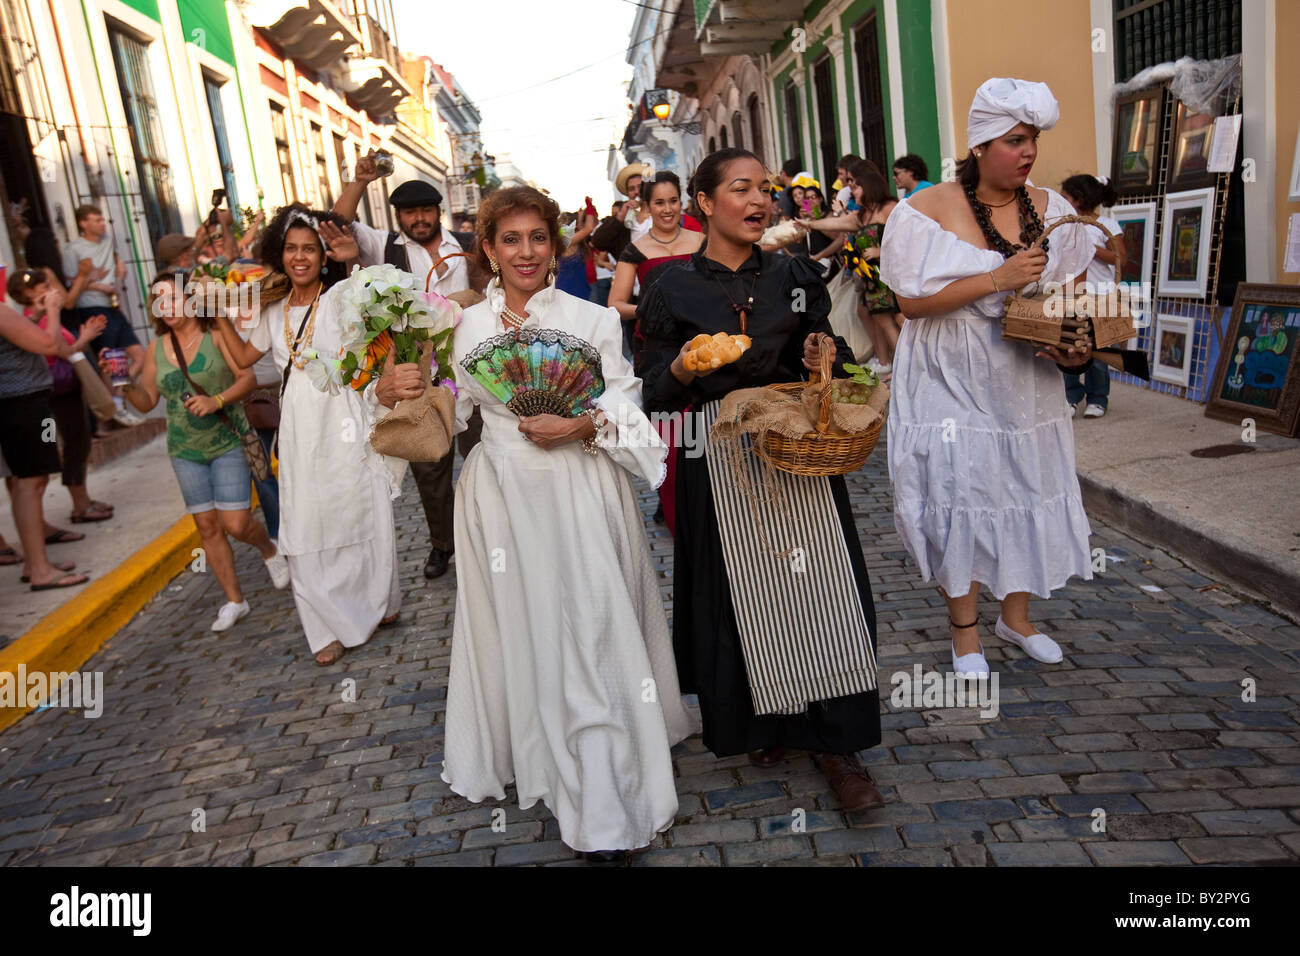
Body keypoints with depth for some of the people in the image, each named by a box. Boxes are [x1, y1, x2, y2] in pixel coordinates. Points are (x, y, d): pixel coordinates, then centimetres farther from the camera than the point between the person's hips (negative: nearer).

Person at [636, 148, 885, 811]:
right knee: (745, 593, 5)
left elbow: (833, 357, 17)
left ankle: (837, 745, 7)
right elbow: (652, 390, 1)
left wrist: (823, 357, -5)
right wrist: (683, 369, -19)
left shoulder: (792, 275, 8)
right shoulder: (673, 288, 1)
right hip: (720, 457, -1)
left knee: (819, 589, -2)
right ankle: (765, 724, 25)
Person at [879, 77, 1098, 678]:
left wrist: (1078, 349, -11)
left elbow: (1074, 292, 9)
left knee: (1029, 491, 13)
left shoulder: (1050, 209, 4)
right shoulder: (930, 210, -10)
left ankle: (1016, 617, 36)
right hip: (953, 386, -4)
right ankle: (965, 634, 21)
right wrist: (998, 278, -22)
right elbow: (911, 300, -16)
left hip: (1027, 386, 5)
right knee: (958, 498, 1)